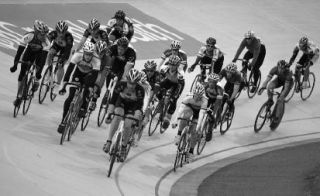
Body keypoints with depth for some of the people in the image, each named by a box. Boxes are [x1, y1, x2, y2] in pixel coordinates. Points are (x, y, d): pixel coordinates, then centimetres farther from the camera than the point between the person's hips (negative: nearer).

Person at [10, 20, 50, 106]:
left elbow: (44, 56, -35)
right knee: (22, 72, -10)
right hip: (30, 50, 0)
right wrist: (15, 64, -39)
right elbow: (20, 50, -34)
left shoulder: (46, 41, -35)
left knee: (39, 65, -24)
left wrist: (39, 71, -40)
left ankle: (36, 82, 10)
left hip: (40, 52, 0)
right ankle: (19, 96, -3)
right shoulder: (29, 36, -36)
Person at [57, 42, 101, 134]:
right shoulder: (78, 55, -31)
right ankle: (63, 122, -4)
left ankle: (83, 108, -11)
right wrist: (64, 86, -41)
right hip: (79, 73, 1)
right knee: (71, 97, -11)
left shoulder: (96, 60, -34)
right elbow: (69, 70, -34)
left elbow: (95, 76, -37)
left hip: (89, 75, -1)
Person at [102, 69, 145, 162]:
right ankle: (108, 141, -29)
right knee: (117, 116, -32)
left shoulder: (140, 90, -29)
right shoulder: (120, 85, -27)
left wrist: (137, 119, -39)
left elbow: (139, 106, -26)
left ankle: (123, 147, 1)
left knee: (127, 125, -23)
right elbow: (113, 101, -25)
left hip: (132, 106, -1)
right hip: (121, 103, 1)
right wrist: (109, 114, -33)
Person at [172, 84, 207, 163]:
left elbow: (201, 113, -44)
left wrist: (198, 126, -54)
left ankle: (191, 152, 5)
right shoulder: (189, 97, -34)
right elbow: (181, 108, -40)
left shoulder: (204, 100, -37)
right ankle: (179, 134, -17)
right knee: (185, 116, -35)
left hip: (198, 111, 0)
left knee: (194, 131, -9)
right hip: (189, 108, 0)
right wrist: (176, 121, -50)